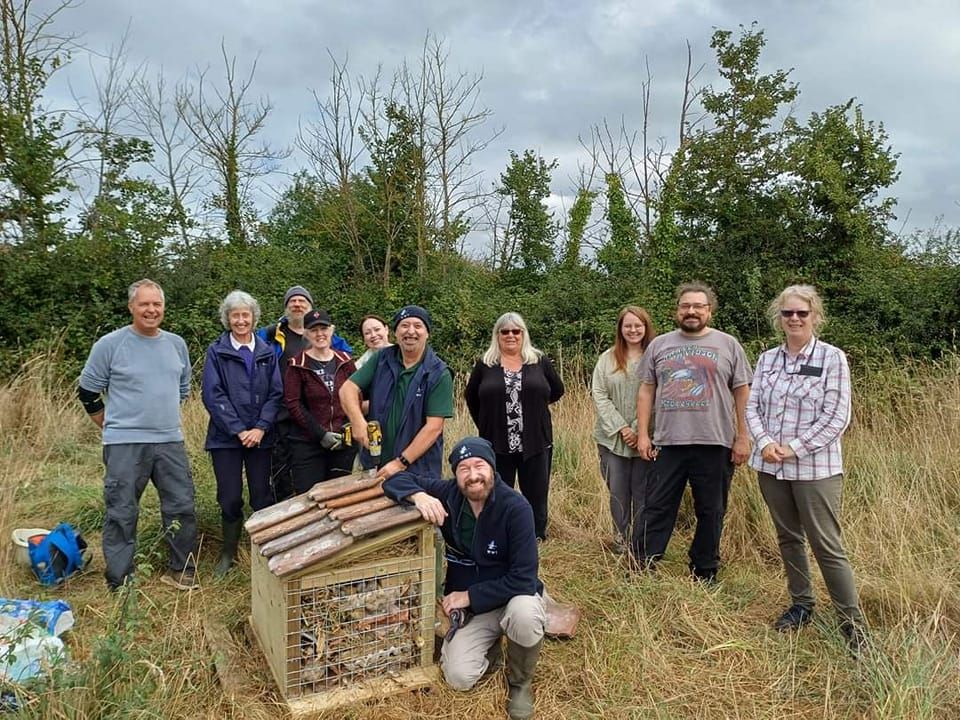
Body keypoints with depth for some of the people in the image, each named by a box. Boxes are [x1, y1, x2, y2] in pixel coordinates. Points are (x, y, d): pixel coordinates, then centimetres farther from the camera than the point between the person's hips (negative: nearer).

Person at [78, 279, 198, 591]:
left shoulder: (177, 344, 8)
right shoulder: (110, 344, -6)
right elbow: (88, 392, 2)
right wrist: (113, 427, 4)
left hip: (171, 442, 4)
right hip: (125, 446, -4)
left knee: (182, 508, 8)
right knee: (121, 514, 4)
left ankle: (180, 570, 23)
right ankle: (120, 583, 17)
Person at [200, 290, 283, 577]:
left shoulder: (266, 353, 7)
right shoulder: (216, 351, 0)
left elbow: (276, 394, 2)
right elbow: (213, 395, -7)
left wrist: (261, 428, -11)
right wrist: (238, 430, -13)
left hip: (260, 437, 1)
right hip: (226, 437, -1)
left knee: (262, 497, 4)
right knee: (230, 499, 3)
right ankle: (228, 553, 23)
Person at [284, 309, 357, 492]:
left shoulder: (345, 361, 6)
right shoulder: (298, 365, -2)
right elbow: (292, 403, -7)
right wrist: (320, 434, -13)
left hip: (344, 443, 3)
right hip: (308, 443, -3)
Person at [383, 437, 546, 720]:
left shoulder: (516, 508, -24)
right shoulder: (448, 495, -13)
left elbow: (523, 578, -25)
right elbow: (397, 479, -9)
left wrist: (469, 595, -21)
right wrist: (418, 495, -31)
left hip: (513, 595, -3)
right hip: (466, 605, 3)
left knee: (524, 615, -37)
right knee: (459, 678, -17)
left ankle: (520, 682, -4)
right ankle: (490, 649, 20)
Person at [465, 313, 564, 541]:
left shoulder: (540, 362, 3)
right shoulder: (485, 364, 3)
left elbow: (557, 391, 15)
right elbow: (471, 397, 14)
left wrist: (533, 403, 12)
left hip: (535, 444, 0)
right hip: (497, 446, 0)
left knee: (536, 497, 7)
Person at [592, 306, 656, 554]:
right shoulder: (607, 358, 5)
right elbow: (599, 395, 0)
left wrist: (640, 431, -13)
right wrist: (621, 427, -9)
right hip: (613, 438, 2)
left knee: (642, 492, 5)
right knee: (618, 491, 8)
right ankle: (622, 540, 25)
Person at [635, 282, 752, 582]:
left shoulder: (728, 345, 4)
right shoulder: (659, 345, 9)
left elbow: (742, 393, 4)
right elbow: (646, 391, 9)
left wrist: (742, 437, -2)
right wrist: (642, 434, 3)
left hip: (715, 444, -1)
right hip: (668, 443, 1)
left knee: (711, 512, 10)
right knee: (657, 509, 5)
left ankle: (704, 576, 25)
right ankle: (641, 570, 13)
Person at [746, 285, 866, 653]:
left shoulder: (832, 358, -6)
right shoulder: (767, 359, 7)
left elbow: (837, 417, -11)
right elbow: (753, 407, 6)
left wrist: (794, 448, -15)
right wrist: (765, 442, -12)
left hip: (815, 467, -4)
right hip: (771, 466, 5)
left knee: (827, 546, -2)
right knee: (788, 538, 16)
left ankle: (853, 623, 13)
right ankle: (801, 605, 32)